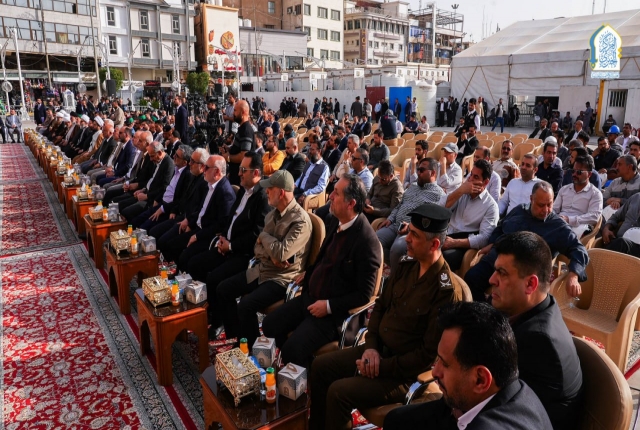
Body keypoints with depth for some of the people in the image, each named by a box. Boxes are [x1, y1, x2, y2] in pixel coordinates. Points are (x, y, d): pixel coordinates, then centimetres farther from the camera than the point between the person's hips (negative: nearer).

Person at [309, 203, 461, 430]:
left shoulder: (445, 290, -24)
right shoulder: (407, 268, 1)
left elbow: (429, 355, -22)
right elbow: (380, 306, 10)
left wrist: (382, 366, -18)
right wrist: (371, 346, -5)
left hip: (405, 372, -8)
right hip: (379, 349, 8)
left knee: (338, 392, -19)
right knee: (320, 366, 6)